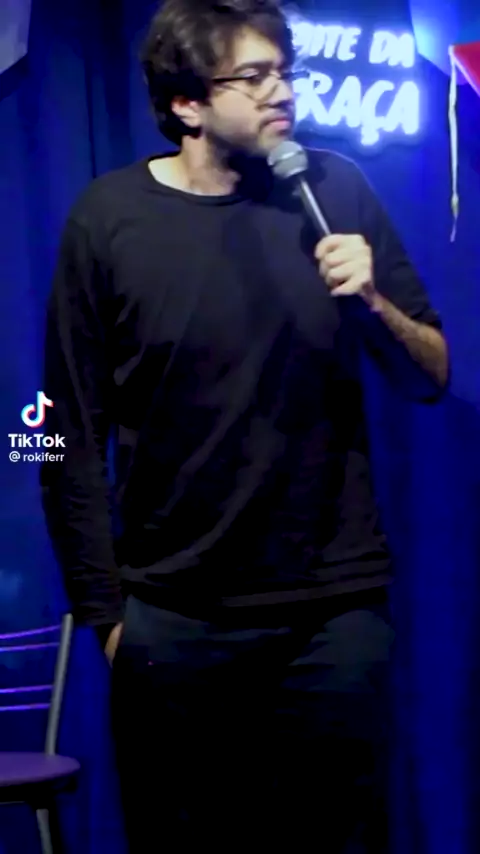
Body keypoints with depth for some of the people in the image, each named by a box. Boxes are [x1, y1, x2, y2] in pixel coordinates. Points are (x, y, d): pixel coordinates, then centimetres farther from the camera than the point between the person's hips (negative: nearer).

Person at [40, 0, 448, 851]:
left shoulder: (336, 191, 0)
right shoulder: (109, 217, -5)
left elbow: (433, 377, 5)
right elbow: (73, 435, -2)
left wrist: (374, 304, -14)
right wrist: (103, 608, -3)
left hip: (337, 611, 1)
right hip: (172, 622, -1)